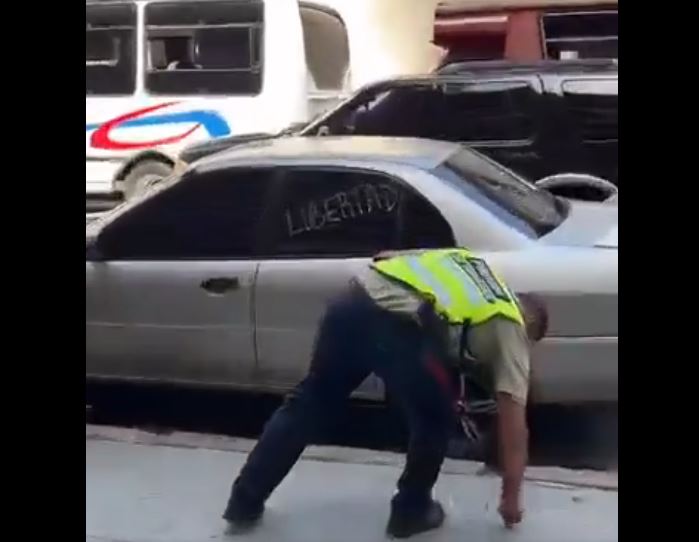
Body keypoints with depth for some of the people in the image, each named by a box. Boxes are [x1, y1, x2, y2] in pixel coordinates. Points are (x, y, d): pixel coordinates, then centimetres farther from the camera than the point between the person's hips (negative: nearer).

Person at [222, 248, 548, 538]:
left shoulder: (466, 262, 36)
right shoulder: (510, 327, 20)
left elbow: (385, 259, 30)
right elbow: (513, 419, 17)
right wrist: (511, 497, 23)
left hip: (353, 301, 6)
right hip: (401, 327, -6)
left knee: (307, 404, 20)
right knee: (434, 421, 22)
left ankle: (244, 504, 28)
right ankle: (411, 512, 32)